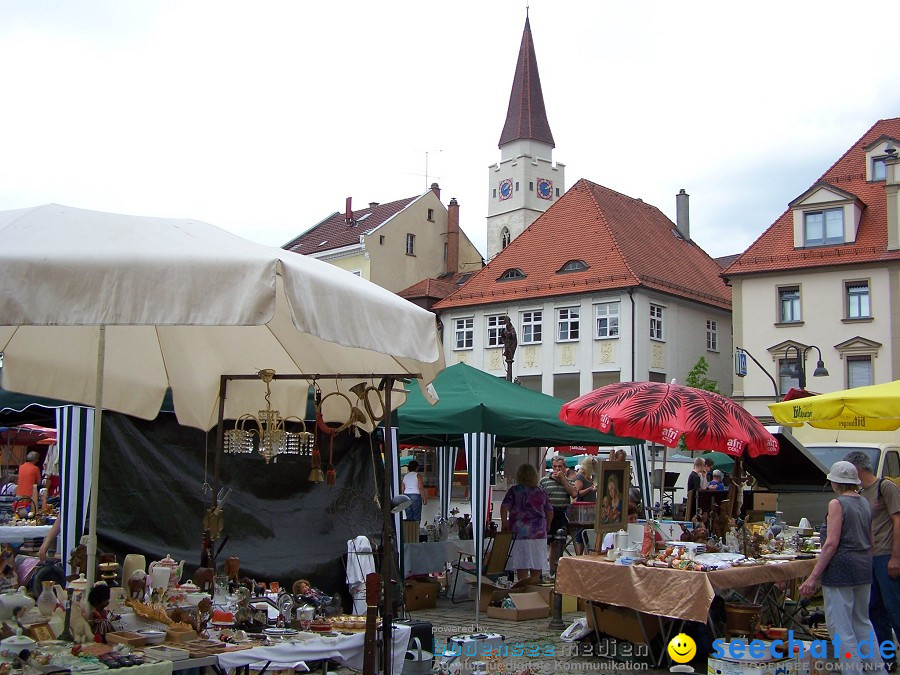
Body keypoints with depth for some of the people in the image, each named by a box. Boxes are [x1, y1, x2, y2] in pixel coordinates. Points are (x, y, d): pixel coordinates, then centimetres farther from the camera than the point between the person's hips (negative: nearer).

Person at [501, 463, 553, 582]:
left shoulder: (514, 490, -3)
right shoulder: (541, 492, 7)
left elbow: (504, 507, -13)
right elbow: (550, 512, 10)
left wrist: (504, 523, -3)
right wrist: (546, 527, 23)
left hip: (520, 531, -3)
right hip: (539, 532, 3)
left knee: (522, 566, -1)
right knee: (537, 566, 12)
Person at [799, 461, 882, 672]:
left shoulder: (837, 504, -12)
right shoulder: (865, 503, 10)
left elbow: (832, 544, -18)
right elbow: (871, 541, 17)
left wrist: (813, 577, -18)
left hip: (841, 567, -8)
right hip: (864, 568, 9)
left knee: (840, 627, -2)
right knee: (862, 622, 20)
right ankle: (876, 668, 25)